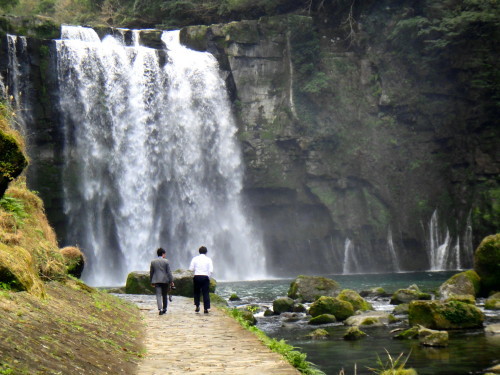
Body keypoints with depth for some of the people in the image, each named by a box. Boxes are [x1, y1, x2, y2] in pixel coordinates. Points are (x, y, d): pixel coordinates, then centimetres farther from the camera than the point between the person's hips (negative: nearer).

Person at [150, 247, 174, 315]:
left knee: (158, 295, -5)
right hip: (165, 280, -1)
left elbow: (151, 272, 9)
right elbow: (169, 272, -5)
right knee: (164, 295, 14)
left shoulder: (153, 262, 5)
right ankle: (164, 309, 21)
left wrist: (151, 281, 18)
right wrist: (171, 281, -1)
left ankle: (160, 309, -20)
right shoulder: (166, 261, -3)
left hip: (156, 281, 1)